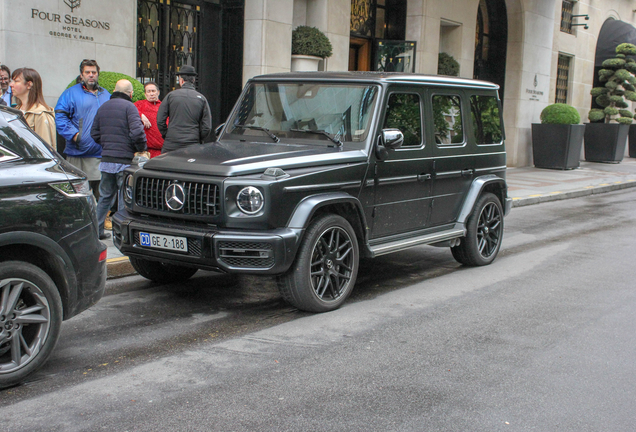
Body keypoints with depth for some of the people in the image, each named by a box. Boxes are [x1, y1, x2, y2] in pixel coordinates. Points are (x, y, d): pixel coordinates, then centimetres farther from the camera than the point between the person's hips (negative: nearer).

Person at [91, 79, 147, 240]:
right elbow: (136, 132, -20)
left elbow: (94, 133, 14)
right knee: (125, 198, 1)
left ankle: (97, 231, 21)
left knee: (105, 196, 17)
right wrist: (141, 148, -4)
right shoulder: (129, 107, -9)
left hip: (106, 159, 6)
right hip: (124, 160, -6)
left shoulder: (103, 107, 13)